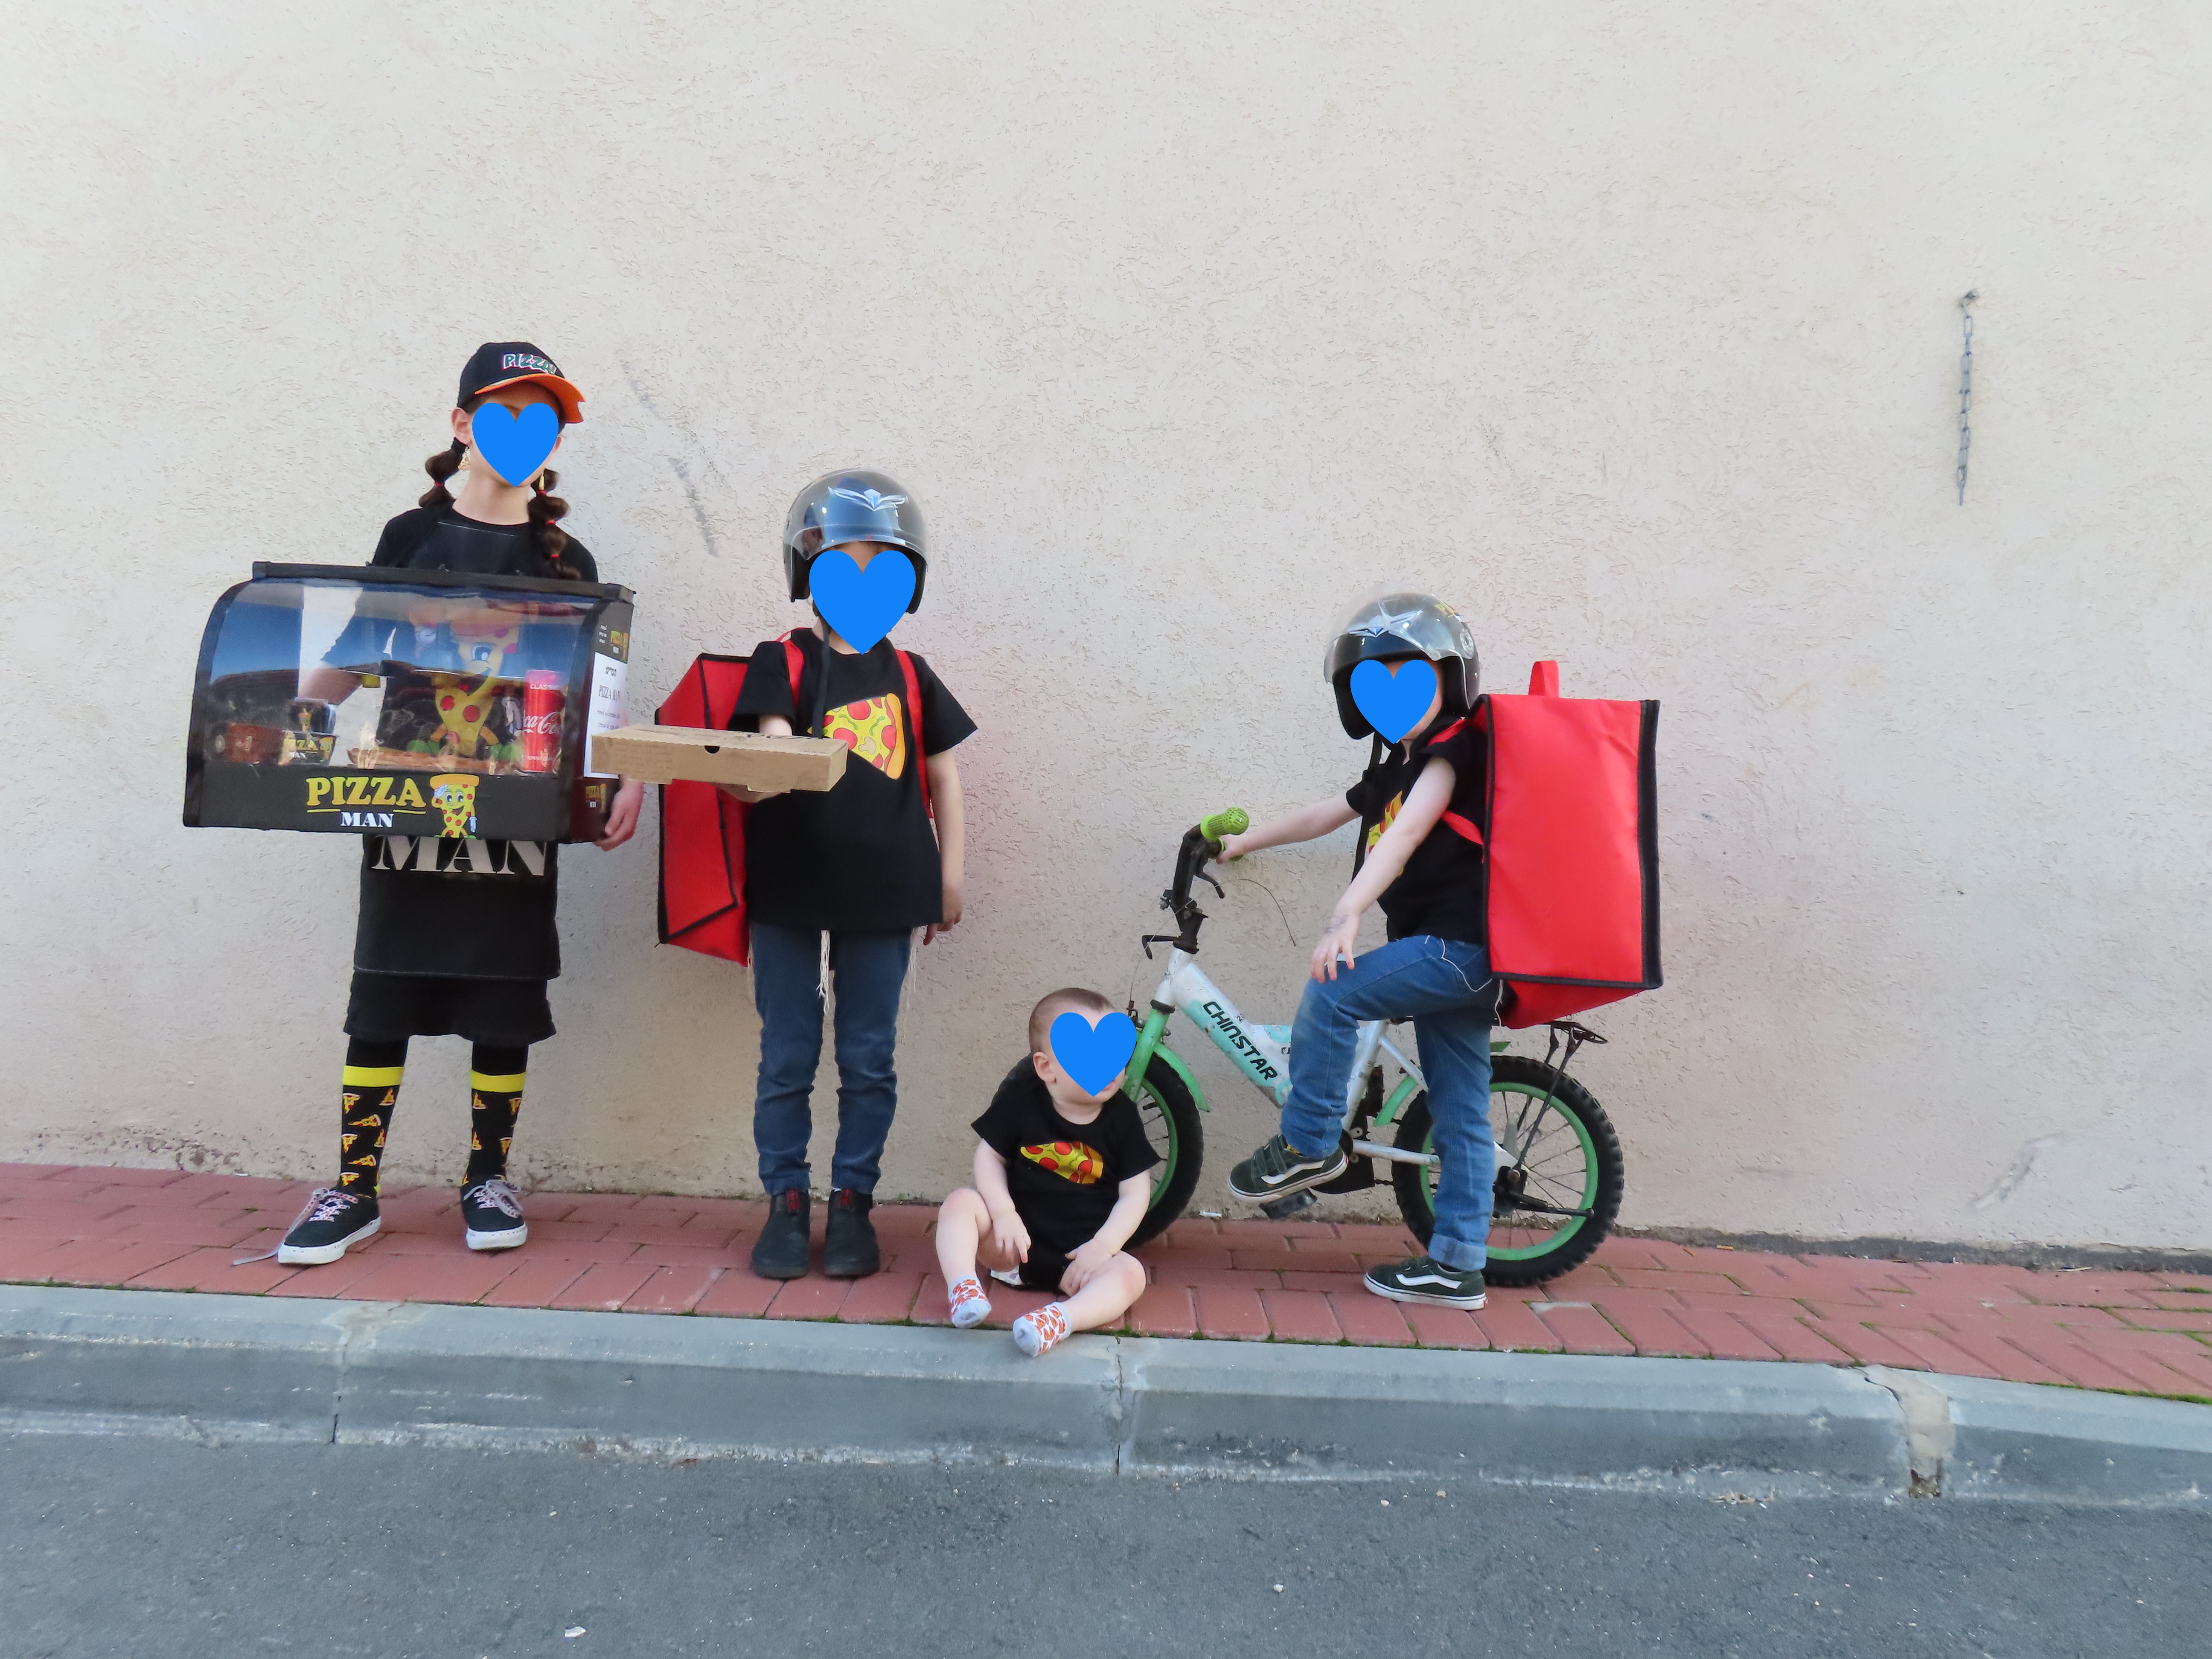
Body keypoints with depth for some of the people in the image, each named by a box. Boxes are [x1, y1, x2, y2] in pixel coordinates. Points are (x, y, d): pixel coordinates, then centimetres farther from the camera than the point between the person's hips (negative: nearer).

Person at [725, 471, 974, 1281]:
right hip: (790, 888, -1)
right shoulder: (782, 662, 3)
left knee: (869, 1061, 7)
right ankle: (786, 1204, 19)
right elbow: (772, 744, -13)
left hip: (884, 893, 2)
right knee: (786, 1059, 6)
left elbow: (944, 778, 13)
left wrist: (950, 877, 9)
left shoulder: (909, 677, 10)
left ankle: (852, 1204, 20)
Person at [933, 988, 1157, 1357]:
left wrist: (1103, 1246, -18)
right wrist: (1003, 1212, -17)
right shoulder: (1021, 1099, -6)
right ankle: (962, 1288, -35)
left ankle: (1060, 1319, -51)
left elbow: (1135, 1195, -4)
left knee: (1130, 1273, -30)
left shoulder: (1122, 1116, -6)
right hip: (1015, 1240, 1)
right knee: (960, 1204, -21)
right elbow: (989, 1156, 0)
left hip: (1078, 1255, -1)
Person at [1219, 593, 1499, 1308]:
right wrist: (1243, 842, 35)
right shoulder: (1396, 769, 18)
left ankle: (1307, 1143, -3)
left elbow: (1407, 830, -24)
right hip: (1456, 955, 10)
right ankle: (1456, 1266, 15)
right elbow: (1324, 815, 29)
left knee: (1332, 990, -17)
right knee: (1460, 1114, 10)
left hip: (1460, 945, -10)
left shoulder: (1455, 748, -9)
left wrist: (1347, 912, -35)